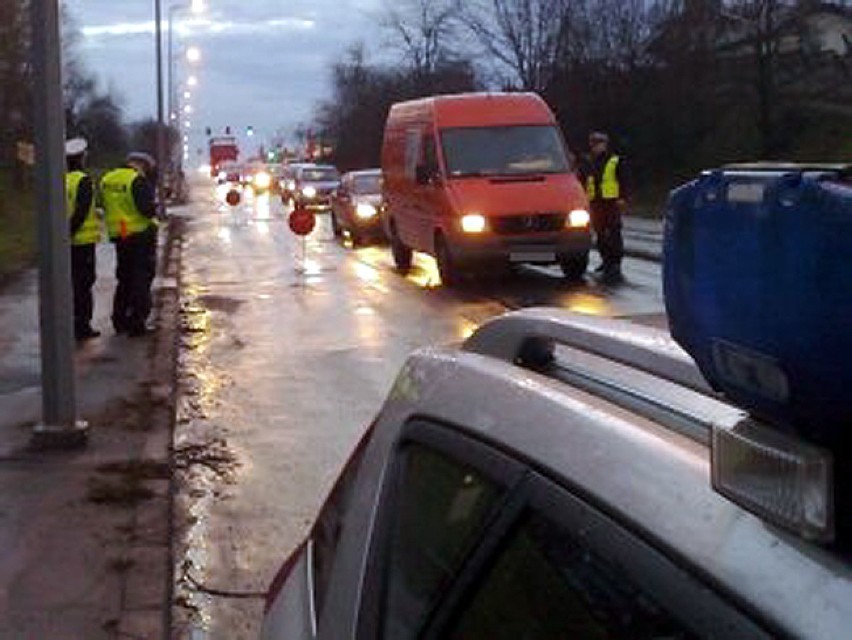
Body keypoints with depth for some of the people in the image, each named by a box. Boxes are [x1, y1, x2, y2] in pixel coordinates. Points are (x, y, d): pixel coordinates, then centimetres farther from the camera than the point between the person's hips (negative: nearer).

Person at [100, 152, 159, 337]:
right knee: (141, 280, 0)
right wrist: (154, 207, -4)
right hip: (141, 235, -7)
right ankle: (137, 324, -2)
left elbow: (106, 207, 15)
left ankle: (120, 321, 23)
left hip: (119, 236, 7)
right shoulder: (137, 181, -16)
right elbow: (147, 209, -22)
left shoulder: (107, 180, 9)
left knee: (124, 279, 19)